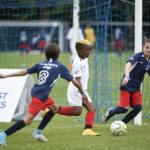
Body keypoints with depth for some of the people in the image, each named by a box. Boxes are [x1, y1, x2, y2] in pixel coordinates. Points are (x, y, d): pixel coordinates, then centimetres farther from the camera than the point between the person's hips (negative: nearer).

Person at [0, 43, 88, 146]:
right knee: (28, 120, -12)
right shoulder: (60, 67, 3)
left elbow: (25, 72, 10)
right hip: (40, 96, -8)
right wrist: (82, 93, 24)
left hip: (35, 91, 8)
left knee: (55, 108, 24)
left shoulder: (41, 64, 16)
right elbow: (74, 81, 9)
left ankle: (38, 132, 26)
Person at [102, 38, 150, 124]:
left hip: (136, 88, 6)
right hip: (127, 85, -6)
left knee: (138, 107, -9)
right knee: (124, 109, -11)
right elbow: (129, 63, -30)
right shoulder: (139, 56, -13)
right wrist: (127, 76, -47)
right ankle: (111, 112, 22)